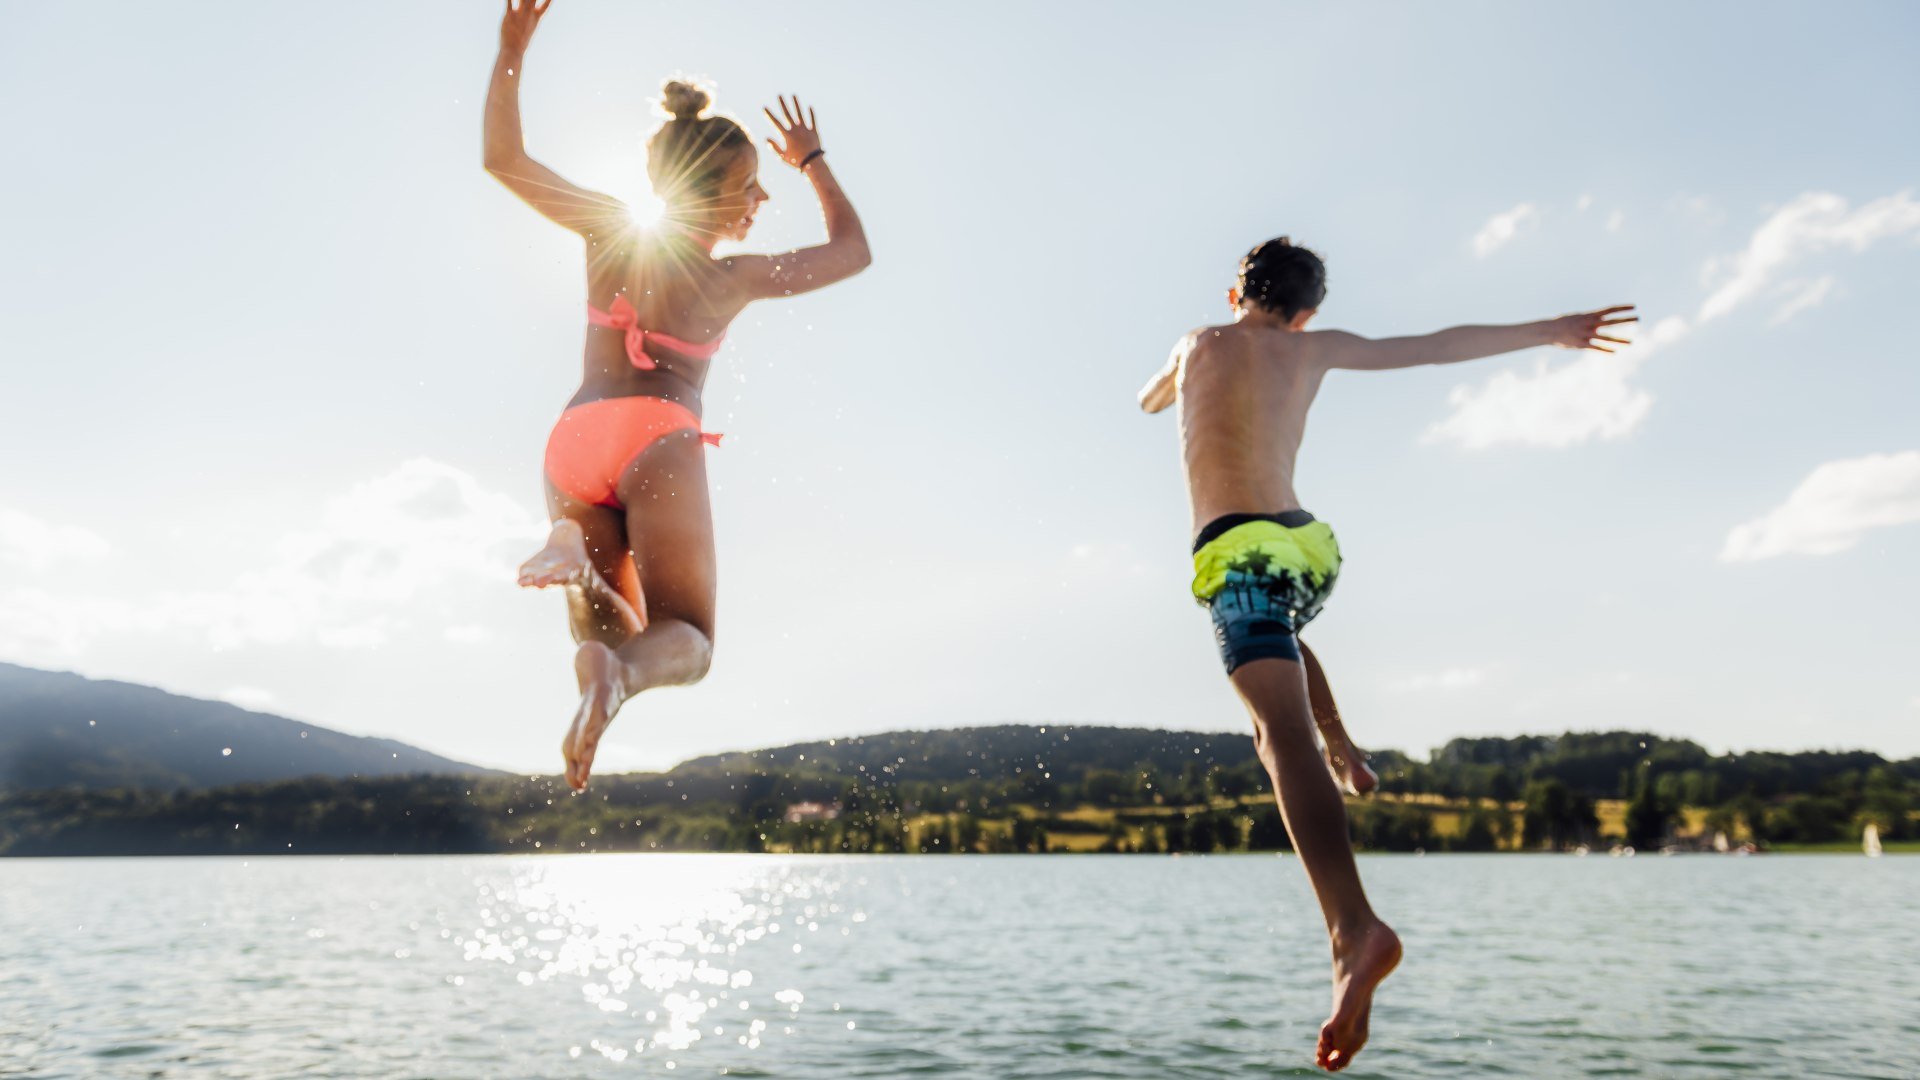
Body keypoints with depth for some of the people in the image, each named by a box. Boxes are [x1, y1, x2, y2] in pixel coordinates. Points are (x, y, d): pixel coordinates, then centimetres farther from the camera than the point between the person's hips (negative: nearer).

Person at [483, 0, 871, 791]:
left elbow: (502, 158, 18)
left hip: (571, 440, 4)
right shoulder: (738, 279, 7)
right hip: (659, 441, -4)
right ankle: (613, 673, -34)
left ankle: (574, 550, -22)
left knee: (618, 634, 13)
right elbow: (854, 249, 20)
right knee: (687, 640, 4)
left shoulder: (607, 227, 13)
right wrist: (814, 161, 28)